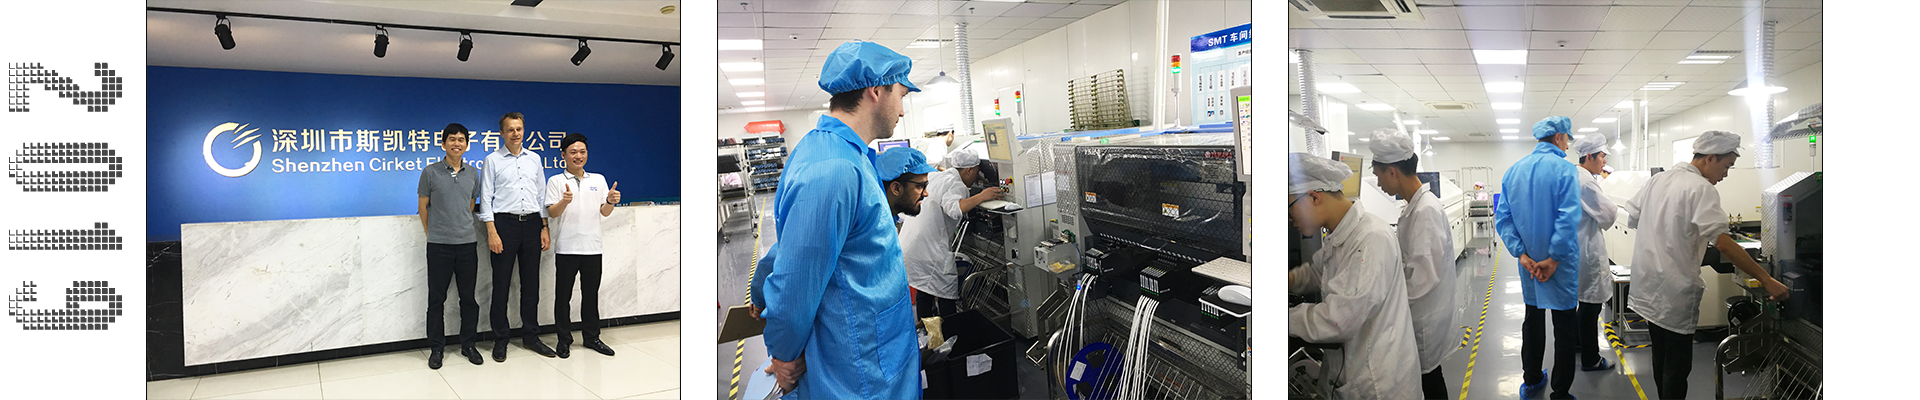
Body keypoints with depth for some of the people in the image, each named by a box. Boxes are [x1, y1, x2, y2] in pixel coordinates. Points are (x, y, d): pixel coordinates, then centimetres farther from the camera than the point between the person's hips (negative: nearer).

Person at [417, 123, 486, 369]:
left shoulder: (473, 174, 8)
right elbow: (423, 206, 6)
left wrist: (464, 228, 13)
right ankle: (436, 348, 14)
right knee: (436, 298, 4)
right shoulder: (430, 172, -1)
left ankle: (468, 344, 17)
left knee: (468, 297, 7)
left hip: (467, 243, 2)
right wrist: (432, 234, 9)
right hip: (438, 245, -2)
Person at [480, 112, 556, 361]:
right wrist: (492, 232, -10)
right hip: (504, 222, -3)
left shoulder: (534, 159, 13)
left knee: (531, 283, 8)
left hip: (532, 223, 4)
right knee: (501, 284, 1)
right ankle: (500, 340, 10)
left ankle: (530, 336, 17)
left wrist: (545, 228, 7)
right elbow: (486, 198, -2)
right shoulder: (492, 160, 2)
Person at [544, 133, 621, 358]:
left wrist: (610, 202, -13)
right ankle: (564, 340, 13)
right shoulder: (556, 181, 3)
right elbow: (552, 212, -7)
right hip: (566, 248, -2)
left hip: (592, 247, 3)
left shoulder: (598, 180, 11)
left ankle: (592, 336, 20)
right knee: (563, 295, 3)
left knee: (591, 294, 10)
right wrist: (565, 201, -27)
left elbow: (604, 213, 9)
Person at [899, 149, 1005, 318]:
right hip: (929, 247, -10)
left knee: (924, 289, 18)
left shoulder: (936, 176, 16)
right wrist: (981, 197, -33)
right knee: (947, 293, -4)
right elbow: (954, 208, -33)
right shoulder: (956, 185, -13)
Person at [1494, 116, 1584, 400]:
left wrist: (1522, 254, -5)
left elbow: (1502, 217, -1)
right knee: (1564, 327, 4)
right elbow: (1569, 219, -23)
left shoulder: (1513, 171, 3)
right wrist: (1554, 259, -18)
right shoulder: (1565, 169, -14)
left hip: (1528, 263, 6)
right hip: (1560, 265, -5)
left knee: (1533, 319, 18)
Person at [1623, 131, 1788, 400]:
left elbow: (1632, 218, 14)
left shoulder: (1658, 180, 7)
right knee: (1677, 366, 0)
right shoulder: (1701, 189, -16)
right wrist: (1767, 280, -23)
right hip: (1674, 293, -8)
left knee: (1661, 358, 20)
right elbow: (1723, 243, -24)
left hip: (1647, 287, 8)